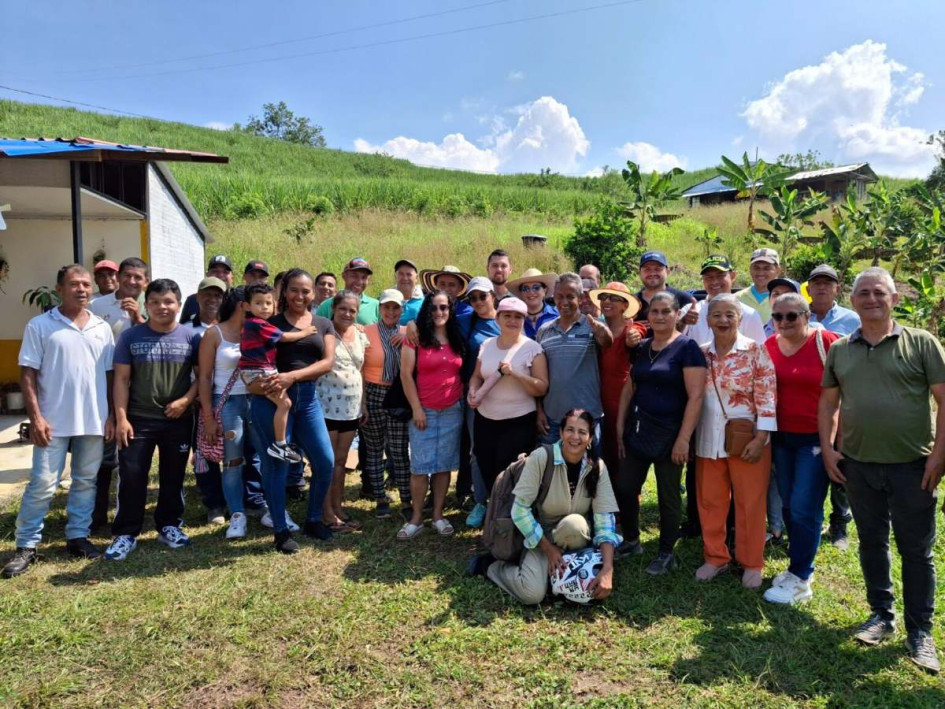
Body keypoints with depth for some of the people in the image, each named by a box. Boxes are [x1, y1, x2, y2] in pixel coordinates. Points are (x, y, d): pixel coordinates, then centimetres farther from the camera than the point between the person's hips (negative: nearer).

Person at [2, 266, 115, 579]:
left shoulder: (102, 328, 8)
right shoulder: (40, 326, -2)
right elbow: (28, 374, -4)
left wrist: (112, 414, 5)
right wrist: (35, 417, -10)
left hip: (94, 420, 3)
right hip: (54, 421, -3)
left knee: (86, 481, 11)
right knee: (42, 483, 0)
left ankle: (78, 536, 24)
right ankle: (26, 546, 12)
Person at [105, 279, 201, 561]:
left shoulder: (191, 337, -2)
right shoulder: (130, 336, -2)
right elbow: (121, 379, -2)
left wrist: (185, 400, -14)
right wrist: (121, 417, -8)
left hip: (178, 420, 1)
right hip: (138, 419, 0)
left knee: (173, 476, 11)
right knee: (131, 476, 1)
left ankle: (169, 526, 26)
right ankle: (126, 533, 13)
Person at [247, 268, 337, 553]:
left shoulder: (324, 325, 10)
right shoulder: (271, 323, 3)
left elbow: (328, 362, -2)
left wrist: (292, 376, -16)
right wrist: (254, 381, -20)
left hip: (307, 396, 3)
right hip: (272, 398, -3)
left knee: (325, 461, 2)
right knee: (277, 464, 3)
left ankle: (313, 519, 23)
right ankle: (281, 530, 16)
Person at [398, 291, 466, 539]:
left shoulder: (458, 340, 8)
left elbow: (463, 373, 13)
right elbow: (406, 374, -7)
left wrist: (466, 400, 3)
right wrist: (416, 408, -10)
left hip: (452, 411, 3)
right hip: (424, 411, -3)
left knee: (444, 464, 8)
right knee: (420, 465, 0)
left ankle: (438, 514, 19)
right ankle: (416, 518, 9)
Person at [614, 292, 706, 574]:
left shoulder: (687, 347, -10)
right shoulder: (641, 347, 9)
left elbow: (695, 396, -15)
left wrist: (683, 439, -19)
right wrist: (620, 426, 10)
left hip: (669, 434, -6)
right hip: (637, 431, 6)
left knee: (668, 496, 7)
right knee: (624, 488, 10)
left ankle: (667, 554, 23)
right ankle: (631, 540, 31)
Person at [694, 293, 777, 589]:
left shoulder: (756, 350, -6)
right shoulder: (701, 354, 5)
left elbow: (767, 396, -10)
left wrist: (761, 437, -15)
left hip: (746, 439, -3)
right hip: (709, 440, 4)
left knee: (750, 504, 7)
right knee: (710, 502, 11)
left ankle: (751, 564, 23)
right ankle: (716, 557, 27)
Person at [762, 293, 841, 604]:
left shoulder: (827, 343, -12)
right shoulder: (769, 346, 2)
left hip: (816, 438, -5)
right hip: (782, 437, 5)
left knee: (804, 508, -3)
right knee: (789, 505, 13)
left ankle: (800, 579, 10)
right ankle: (800, 564, 29)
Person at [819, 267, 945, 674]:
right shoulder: (839, 350, 6)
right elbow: (828, 402, 12)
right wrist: (827, 449, 4)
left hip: (912, 466, -3)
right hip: (858, 465, 3)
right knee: (871, 542, 15)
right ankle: (881, 614, 32)